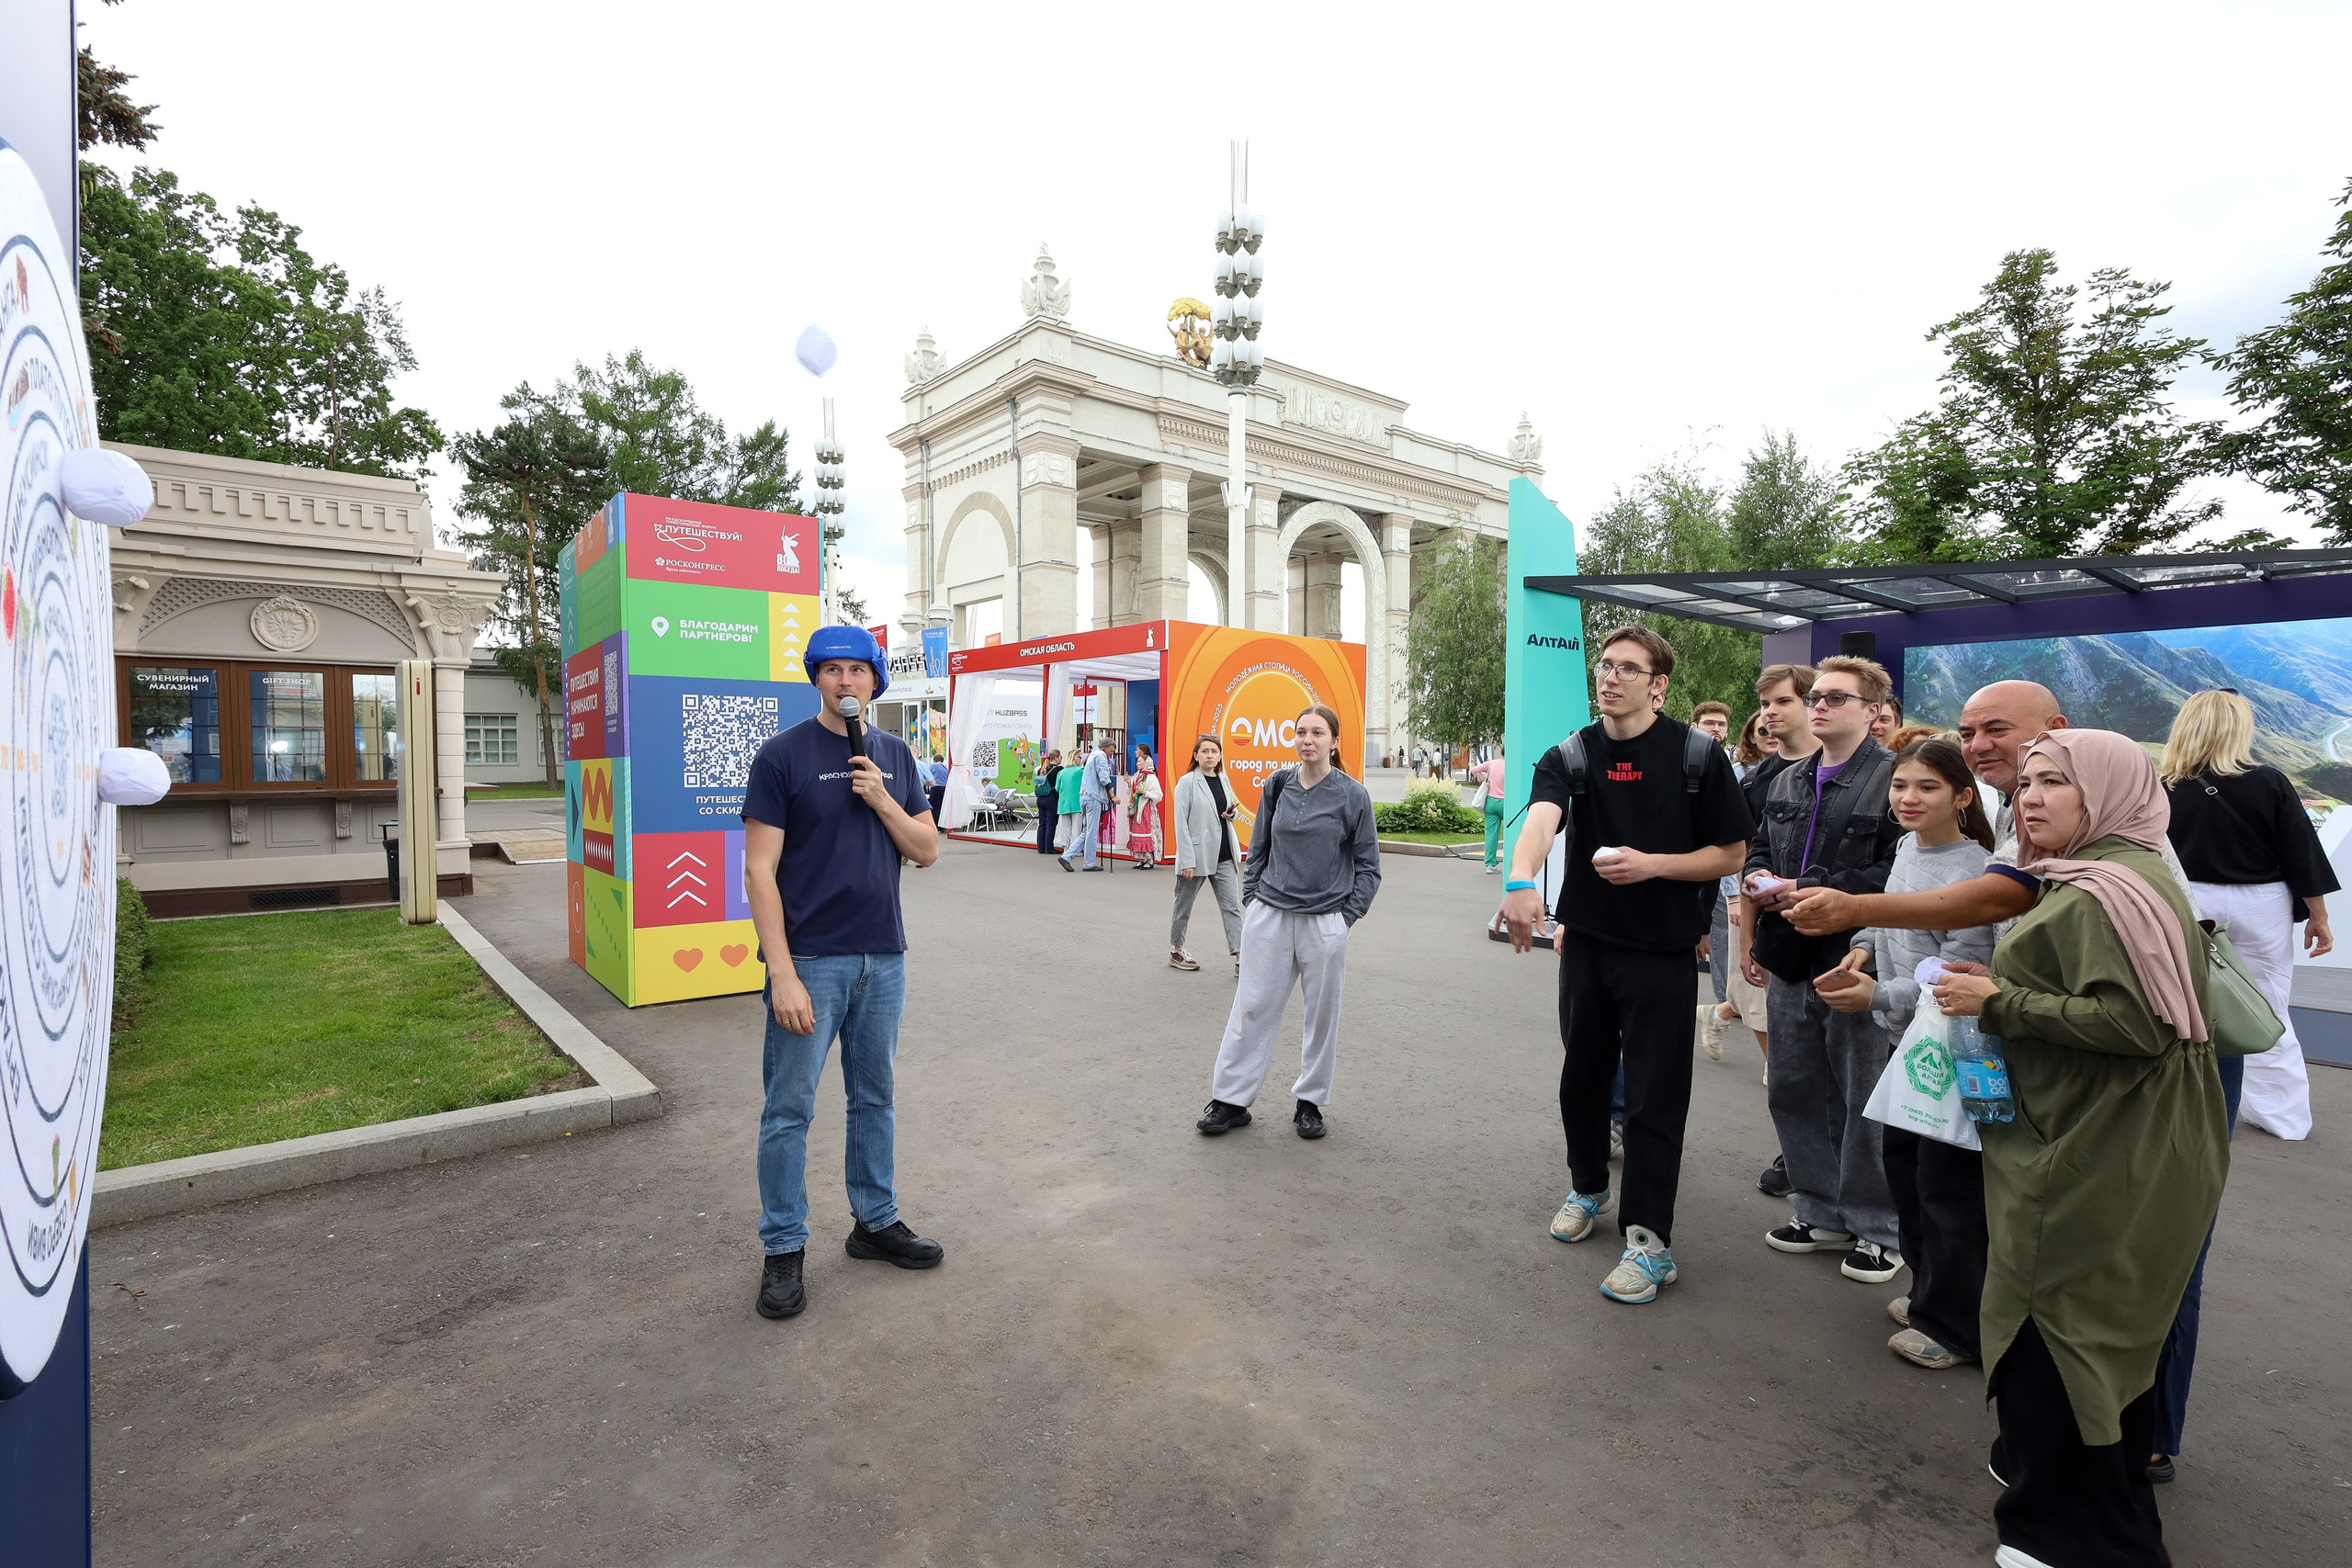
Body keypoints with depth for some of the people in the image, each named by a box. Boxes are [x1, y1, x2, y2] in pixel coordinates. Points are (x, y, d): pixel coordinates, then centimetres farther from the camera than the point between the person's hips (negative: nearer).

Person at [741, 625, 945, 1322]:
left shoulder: (894, 755, 8)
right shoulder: (783, 754, -6)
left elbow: (927, 850, 7)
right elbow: (760, 871, -10)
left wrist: (882, 801, -11)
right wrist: (782, 974, -16)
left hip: (883, 958, 5)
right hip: (811, 960, -4)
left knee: (875, 1099, 16)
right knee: (789, 1109, 5)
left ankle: (875, 1223, 32)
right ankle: (784, 1250, 22)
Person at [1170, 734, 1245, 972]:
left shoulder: (1223, 779, 8)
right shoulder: (1187, 782, -9)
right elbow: (1181, 823, -12)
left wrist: (1232, 813, -3)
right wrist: (1187, 860, -18)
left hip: (1224, 856, 5)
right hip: (1197, 854, -5)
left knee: (1232, 906, -1)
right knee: (1184, 906, 11)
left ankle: (1240, 958, -2)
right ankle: (1175, 951, 28)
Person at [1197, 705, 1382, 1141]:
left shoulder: (1352, 795, -4)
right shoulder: (1278, 785, 4)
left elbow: (1368, 867, 2)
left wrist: (1344, 917, -3)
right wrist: (1252, 898, 7)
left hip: (1324, 922, -2)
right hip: (1269, 916, 2)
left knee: (1322, 1015, 9)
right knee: (1251, 1008, 5)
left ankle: (1310, 1102, 26)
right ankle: (1230, 1100, 16)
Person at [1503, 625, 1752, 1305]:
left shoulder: (1699, 756, -6)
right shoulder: (1570, 756, -3)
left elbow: (1731, 854, -2)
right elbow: (1540, 818, -24)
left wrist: (1652, 864, -19)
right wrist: (1522, 879, -44)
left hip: (1662, 950, -3)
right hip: (1586, 942, 3)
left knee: (1654, 1097, 1)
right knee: (1581, 1077, 17)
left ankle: (1649, 1240, 15)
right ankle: (1588, 1189, 40)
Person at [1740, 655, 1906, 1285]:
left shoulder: (1894, 779, -11)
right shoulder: (1788, 782, 13)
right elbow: (1759, 845, 23)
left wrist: (1812, 889, -20)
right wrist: (1759, 876, 1)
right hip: (1791, 963, 8)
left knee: (1865, 1103, 5)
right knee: (1793, 1091, 15)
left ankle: (1878, 1228, 23)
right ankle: (1821, 1213, 31)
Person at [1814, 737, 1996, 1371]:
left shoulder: (1972, 873, -20)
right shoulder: (1907, 847, 5)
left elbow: (1960, 974, -21)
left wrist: (1878, 995, -21)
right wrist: (1866, 949, 5)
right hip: (1908, 1040, 9)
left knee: (1946, 1182, 3)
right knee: (1902, 1159, 19)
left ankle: (1955, 1328, 20)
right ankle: (1930, 1291, 37)